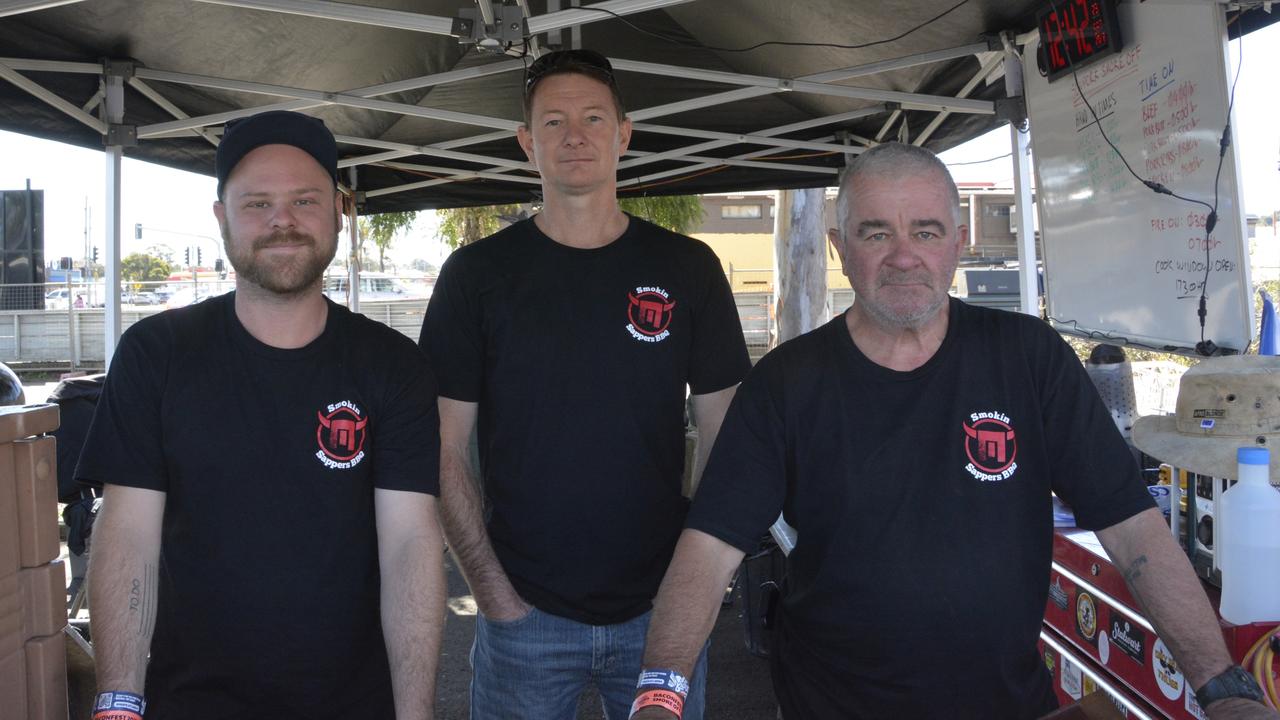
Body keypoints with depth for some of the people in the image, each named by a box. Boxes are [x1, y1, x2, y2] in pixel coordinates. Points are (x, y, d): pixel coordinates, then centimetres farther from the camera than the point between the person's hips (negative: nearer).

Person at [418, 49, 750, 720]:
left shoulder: (688, 268, 1)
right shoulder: (476, 274, -3)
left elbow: (725, 437, 4)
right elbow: (447, 455, -2)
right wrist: (494, 591, -9)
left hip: (661, 607, 1)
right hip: (524, 610, -1)